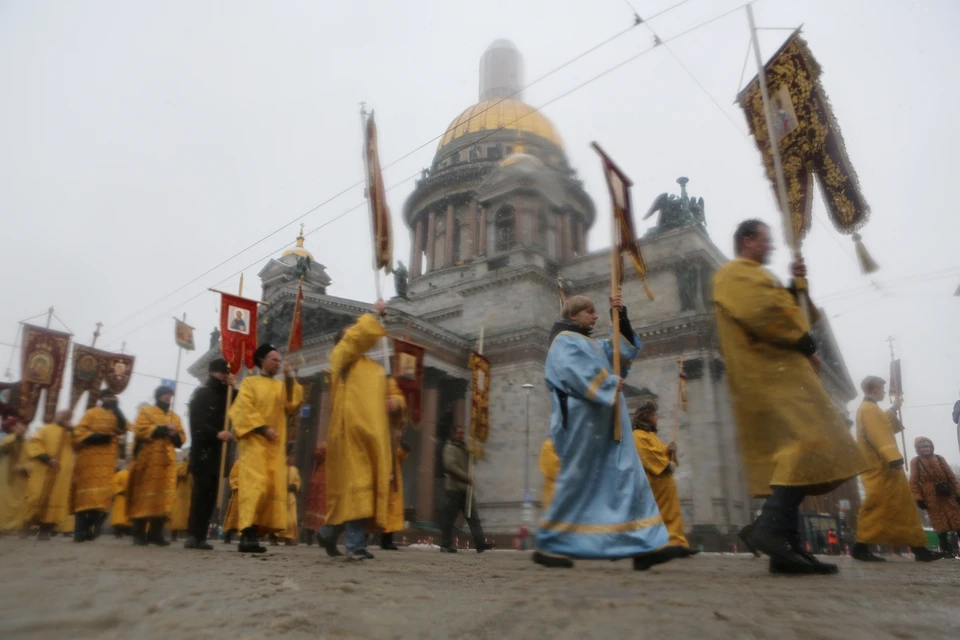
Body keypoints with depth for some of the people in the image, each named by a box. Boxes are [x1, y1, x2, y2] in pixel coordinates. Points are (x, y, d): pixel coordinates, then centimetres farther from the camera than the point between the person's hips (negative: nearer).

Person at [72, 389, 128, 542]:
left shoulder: (116, 416, 16)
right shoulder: (91, 413, 4)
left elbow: (123, 429, -3)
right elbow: (79, 432, -6)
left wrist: (116, 409, -7)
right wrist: (96, 437, -18)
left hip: (107, 461, 4)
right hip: (90, 459, -4)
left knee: (103, 493, -1)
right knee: (86, 492, -7)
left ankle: (88, 528, 9)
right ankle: (79, 531, -6)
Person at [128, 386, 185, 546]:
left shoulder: (175, 417, 20)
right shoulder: (146, 411, 8)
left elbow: (181, 439, 13)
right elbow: (141, 430, -9)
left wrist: (174, 434, -8)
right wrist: (162, 429, -11)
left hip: (167, 462, 4)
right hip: (148, 460, -4)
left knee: (164, 497, -1)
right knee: (144, 495, -4)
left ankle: (155, 533, 5)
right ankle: (139, 534, 2)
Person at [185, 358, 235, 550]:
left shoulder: (225, 394, 21)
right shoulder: (201, 393, 3)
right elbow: (197, 422, -9)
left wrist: (234, 389, 0)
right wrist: (216, 433, -24)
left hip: (218, 450, 5)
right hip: (202, 449, -5)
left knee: (211, 493, 0)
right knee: (201, 490, -12)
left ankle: (200, 536, 1)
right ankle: (192, 535, -10)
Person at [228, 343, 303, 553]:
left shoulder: (282, 386, 19)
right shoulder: (250, 382, 6)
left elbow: (292, 404, 2)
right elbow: (245, 410, -5)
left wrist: (289, 379, -4)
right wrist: (263, 428, -15)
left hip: (276, 445, 5)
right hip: (254, 441, -5)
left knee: (273, 487, 0)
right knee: (255, 486, -16)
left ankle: (256, 533, 4)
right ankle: (247, 535, -20)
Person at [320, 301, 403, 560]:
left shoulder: (376, 367, 26)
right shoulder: (340, 355, 8)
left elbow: (395, 392, 26)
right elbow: (361, 333, -10)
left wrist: (395, 402, 3)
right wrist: (375, 313, 4)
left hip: (374, 431, 7)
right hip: (351, 429, -7)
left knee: (367, 484, 6)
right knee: (356, 483, -12)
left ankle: (330, 531, 21)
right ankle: (356, 544, -11)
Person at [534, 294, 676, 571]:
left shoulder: (594, 345, 27)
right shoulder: (564, 341, -1)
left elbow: (628, 350, 26)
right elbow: (577, 372, -18)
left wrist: (621, 318, 15)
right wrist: (610, 384, -9)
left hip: (605, 423, 9)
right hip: (582, 421, -9)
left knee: (625, 476, -1)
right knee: (577, 481, -8)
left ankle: (643, 546, -5)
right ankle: (547, 546, 1)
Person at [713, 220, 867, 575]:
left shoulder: (751, 277, 31)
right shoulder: (735, 274, -2)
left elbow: (783, 310, 28)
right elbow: (764, 313, -18)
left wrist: (796, 285, 14)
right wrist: (807, 344, -10)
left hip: (775, 374, 10)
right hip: (772, 373, -10)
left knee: (790, 454, 4)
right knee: (809, 445, -19)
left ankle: (786, 546, 2)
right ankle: (770, 527, -26)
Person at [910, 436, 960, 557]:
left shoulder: (940, 459, 11)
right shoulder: (915, 461, 2)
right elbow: (914, 482, -1)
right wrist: (918, 498, -8)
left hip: (948, 496, 3)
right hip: (932, 498, -3)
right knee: (940, 524, 0)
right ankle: (946, 549, 7)